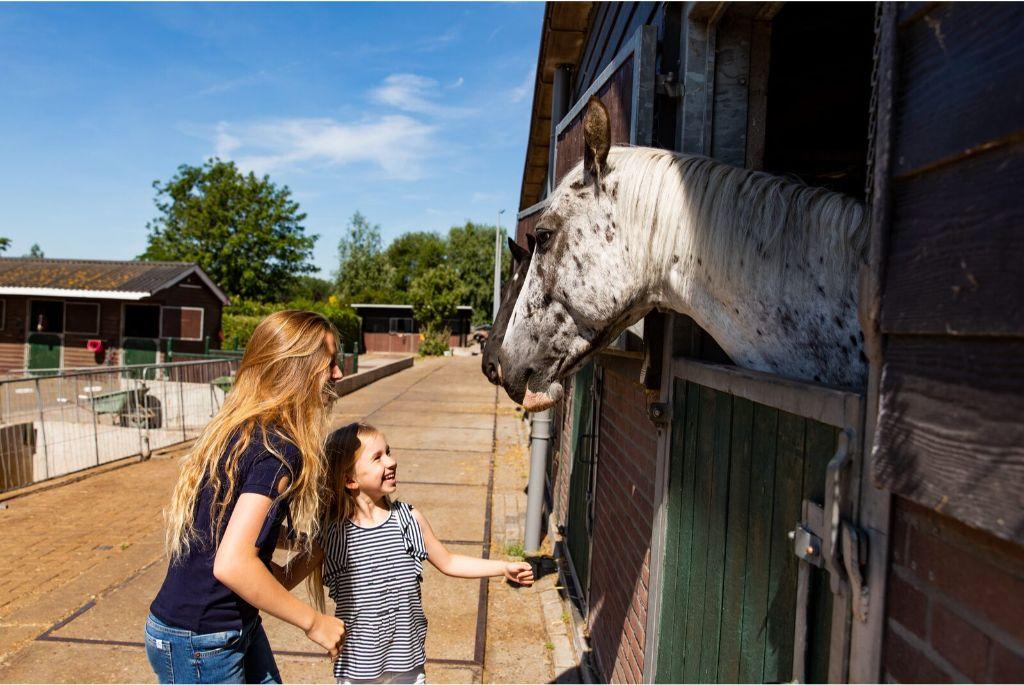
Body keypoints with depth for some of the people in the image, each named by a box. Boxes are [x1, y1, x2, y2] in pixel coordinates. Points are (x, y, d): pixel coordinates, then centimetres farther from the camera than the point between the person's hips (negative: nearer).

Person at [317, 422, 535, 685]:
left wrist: (504, 567, 2)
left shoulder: (409, 519, -7)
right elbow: (320, 597, 1)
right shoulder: (330, 533, -14)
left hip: (406, 660, 2)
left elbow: (447, 562, 5)